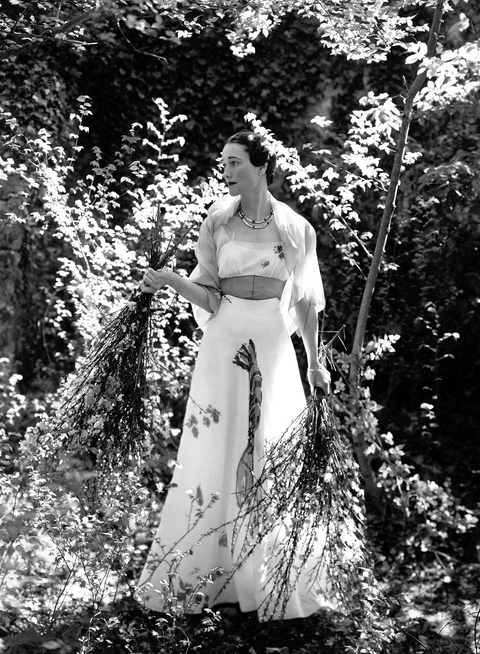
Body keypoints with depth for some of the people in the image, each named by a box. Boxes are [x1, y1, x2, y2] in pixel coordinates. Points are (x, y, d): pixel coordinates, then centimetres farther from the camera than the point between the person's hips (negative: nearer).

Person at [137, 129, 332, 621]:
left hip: (274, 349, 0)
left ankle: (273, 579, 19)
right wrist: (169, 281, -14)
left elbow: (305, 300, 9)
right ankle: (200, 573, 16)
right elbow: (209, 295, 3)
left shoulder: (295, 228, 1)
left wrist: (314, 361, 13)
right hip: (224, 346, 0)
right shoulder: (218, 221, 2)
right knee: (216, 455, 2)